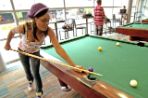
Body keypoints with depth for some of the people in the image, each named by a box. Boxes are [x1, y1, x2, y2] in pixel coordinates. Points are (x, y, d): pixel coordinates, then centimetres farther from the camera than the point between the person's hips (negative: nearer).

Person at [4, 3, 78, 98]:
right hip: (22, 51, 1)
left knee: (36, 73, 2)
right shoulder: (24, 28, -39)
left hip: (35, 52, 0)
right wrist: (7, 43, 1)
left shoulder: (48, 30, -36)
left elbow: (58, 48, -43)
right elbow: (12, 31, -14)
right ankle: (30, 80, 57)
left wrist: (73, 65, -50)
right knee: (27, 70, 22)